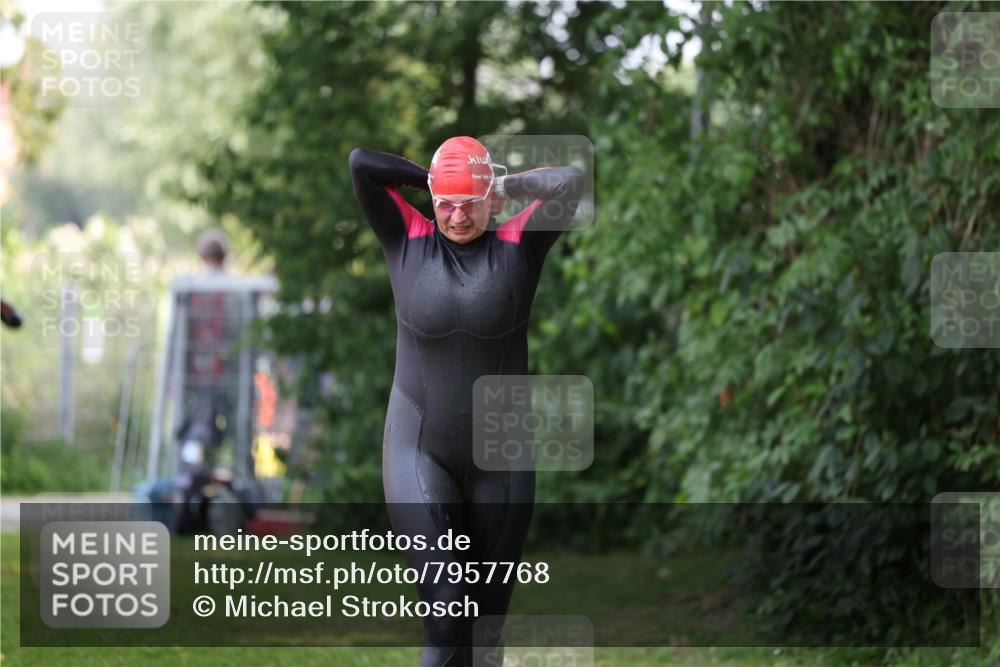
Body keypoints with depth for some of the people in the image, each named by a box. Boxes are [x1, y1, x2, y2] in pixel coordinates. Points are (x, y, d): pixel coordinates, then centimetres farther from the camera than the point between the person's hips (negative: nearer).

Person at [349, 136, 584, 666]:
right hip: (421, 456, -1)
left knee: (488, 622, 8)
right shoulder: (408, 239, -2)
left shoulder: (518, 244, -4)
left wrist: (505, 186, -4)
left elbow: (572, 181, -18)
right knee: (445, 613, -15)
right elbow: (360, 163, -11)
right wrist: (436, 184, -3)